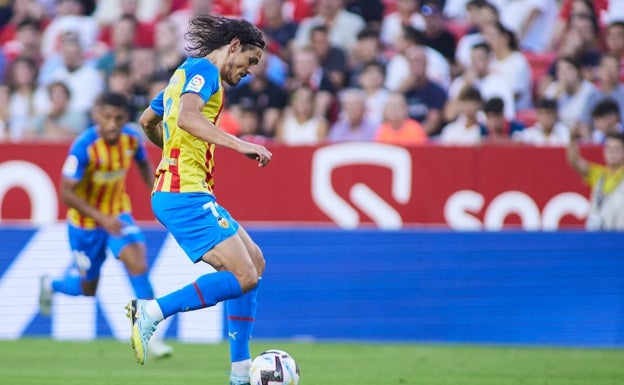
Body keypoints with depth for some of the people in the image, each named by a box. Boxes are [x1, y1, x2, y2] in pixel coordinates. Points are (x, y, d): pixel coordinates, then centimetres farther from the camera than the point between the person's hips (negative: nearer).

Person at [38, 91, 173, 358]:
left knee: (137, 262, -21)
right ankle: (51, 285, 43)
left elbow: (144, 165, 12)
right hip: (86, 221, -3)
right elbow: (67, 193, -28)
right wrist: (101, 218, -36)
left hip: (118, 214, 3)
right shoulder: (84, 147, -28)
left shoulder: (132, 139, -13)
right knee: (87, 288, 9)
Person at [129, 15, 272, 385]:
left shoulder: (188, 72, 22)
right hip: (185, 194, -11)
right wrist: (241, 144, -31)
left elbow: (147, 121, 36)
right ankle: (153, 312, -14)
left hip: (188, 193, 11)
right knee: (243, 277, -16)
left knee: (255, 262, 12)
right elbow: (187, 117, -27)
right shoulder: (203, 69, -7)